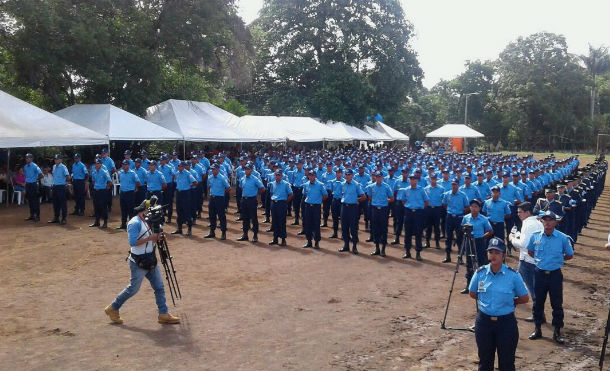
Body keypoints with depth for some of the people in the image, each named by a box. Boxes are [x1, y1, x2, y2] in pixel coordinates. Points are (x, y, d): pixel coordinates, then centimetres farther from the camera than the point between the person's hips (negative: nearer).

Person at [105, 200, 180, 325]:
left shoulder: (147, 221, 11)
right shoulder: (135, 223, -17)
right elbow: (133, 242, -25)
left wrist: (157, 237, -1)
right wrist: (149, 238, -23)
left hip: (151, 260, 9)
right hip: (139, 262, -9)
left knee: (159, 287, 5)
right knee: (133, 289, 3)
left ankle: (163, 314, 10)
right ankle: (112, 309, 21)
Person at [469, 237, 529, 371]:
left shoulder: (513, 275, -11)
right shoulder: (480, 273, -4)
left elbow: (524, 299, -1)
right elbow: (472, 294, 12)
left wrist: (508, 302, 1)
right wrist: (487, 301, 6)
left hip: (506, 322, -2)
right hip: (484, 321, 2)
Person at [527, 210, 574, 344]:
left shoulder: (563, 238, -9)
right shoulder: (535, 236, -3)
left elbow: (570, 255, 5)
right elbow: (530, 251, 15)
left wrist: (556, 259, 4)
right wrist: (540, 259, 6)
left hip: (555, 274, -2)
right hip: (540, 273, 2)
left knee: (557, 304, 5)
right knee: (538, 302, 11)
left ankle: (557, 332, 19)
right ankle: (538, 329, 26)